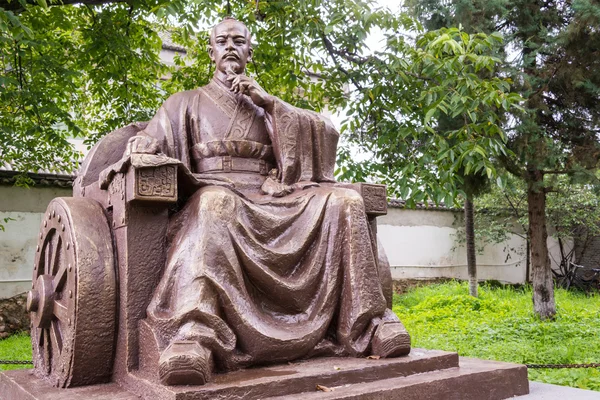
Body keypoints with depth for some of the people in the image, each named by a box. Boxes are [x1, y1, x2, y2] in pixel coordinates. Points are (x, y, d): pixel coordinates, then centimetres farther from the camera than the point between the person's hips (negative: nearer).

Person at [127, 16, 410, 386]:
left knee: (345, 201, -23)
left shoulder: (266, 105, 25)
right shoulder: (187, 103, 22)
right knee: (216, 204, -41)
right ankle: (195, 334, -57)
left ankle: (369, 318, -25)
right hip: (218, 195, -2)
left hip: (269, 200, 3)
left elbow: (326, 132, 11)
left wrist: (268, 101, 2)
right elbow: (151, 140, 11)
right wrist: (142, 145, -15)